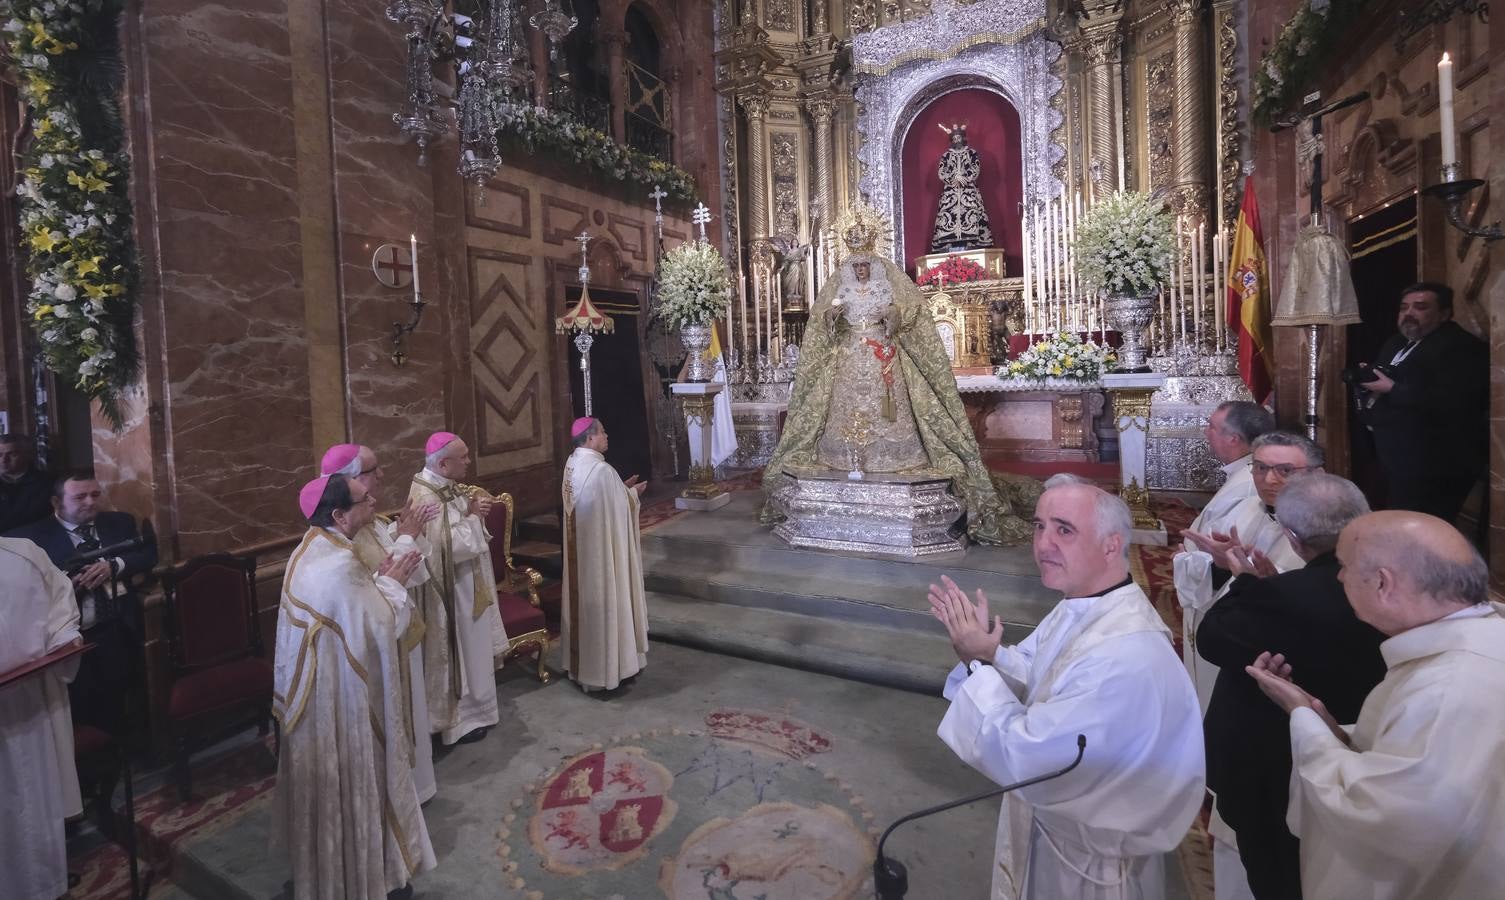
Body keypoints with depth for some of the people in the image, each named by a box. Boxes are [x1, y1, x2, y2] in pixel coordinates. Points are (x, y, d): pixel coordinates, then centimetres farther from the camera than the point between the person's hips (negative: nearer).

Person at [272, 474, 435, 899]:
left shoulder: (310, 551, 1)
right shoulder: (340, 565, -30)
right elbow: (382, 624, -22)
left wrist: (380, 579, 0)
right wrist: (391, 582, -9)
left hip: (315, 683, 10)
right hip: (342, 692, -10)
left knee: (325, 774, 25)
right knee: (353, 778, 9)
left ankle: (322, 863, 44)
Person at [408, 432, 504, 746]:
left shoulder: (449, 486, 4)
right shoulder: (425, 496, -24)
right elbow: (447, 546, -29)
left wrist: (475, 510, -7)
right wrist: (472, 516, -18)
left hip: (467, 583, 10)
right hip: (449, 589, -9)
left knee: (471, 649, 20)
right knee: (456, 653, 5)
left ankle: (473, 708, 36)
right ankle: (459, 720, 21)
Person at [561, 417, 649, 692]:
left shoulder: (572, 464, 5)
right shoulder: (601, 470, -24)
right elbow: (617, 508, -16)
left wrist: (622, 488, 15)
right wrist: (633, 493, 2)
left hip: (580, 547, 9)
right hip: (602, 547, -9)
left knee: (585, 597, 19)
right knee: (604, 600, 3)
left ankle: (582, 660, 32)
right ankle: (604, 667, 16)